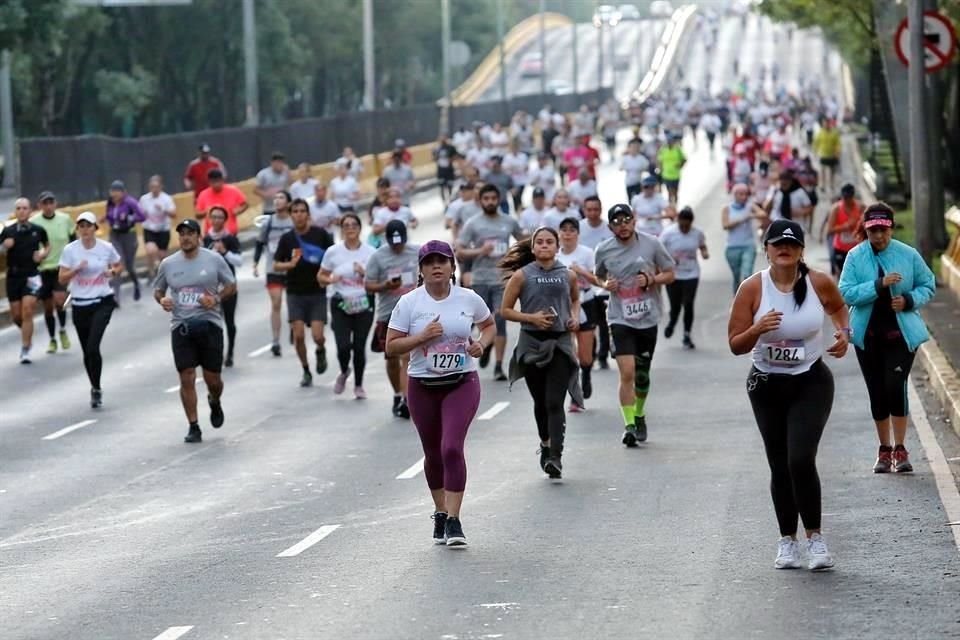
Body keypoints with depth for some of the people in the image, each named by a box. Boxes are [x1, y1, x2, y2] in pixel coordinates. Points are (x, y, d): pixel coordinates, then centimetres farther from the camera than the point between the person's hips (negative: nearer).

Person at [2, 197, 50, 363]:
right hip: (13, 276, 2)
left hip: (31, 275, -2)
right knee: (16, 315, 7)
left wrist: (43, 254, -3)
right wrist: (5, 246, -17)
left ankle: (25, 350, -7)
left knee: (27, 312, -13)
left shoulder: (37, 230, 0)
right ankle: (28, 334, 40)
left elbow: (47, 245, 17)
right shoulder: (8, 231, 0)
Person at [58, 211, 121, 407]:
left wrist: (112, 272, -7)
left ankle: (96, 389, -6)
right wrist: (76, 269, -20)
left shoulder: (106, 248, -2)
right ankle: (95, 388, 28)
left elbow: (117, 266, 15)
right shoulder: (70, 250, -3)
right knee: (87, 351, 9)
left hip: (102, 303, -2)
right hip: (80, 305, 2)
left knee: (93, 347, -18)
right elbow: (62, 279, -3)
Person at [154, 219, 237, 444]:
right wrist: (161, 300, -6)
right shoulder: (168, 264, 5)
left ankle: (214, 402, 39)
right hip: (181, 326, 1)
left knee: (213, 378, 4)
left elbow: (231, 286, 7)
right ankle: (193, 427, 5)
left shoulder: (213, 260, 0)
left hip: (209, 324, -1)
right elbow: (158, 289, 17)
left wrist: (216, 299, -12)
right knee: (187, 379, -5)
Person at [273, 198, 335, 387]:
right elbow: (276, 265, 3)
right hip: (295, 293, 2)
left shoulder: (320, 234, -4)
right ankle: (306, 371, 14)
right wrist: (290, 264, -17)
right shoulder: (287, 238, 1)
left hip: (317, 293, -2)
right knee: (298, 335, -4)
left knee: (317, 335, -9)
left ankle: (321, 351, 27)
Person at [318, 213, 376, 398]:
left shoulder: (370, 252, -1)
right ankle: (344, 372, 22)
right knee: (343, 346, -12)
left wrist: (365, 273, -17)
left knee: (359, 347, -1)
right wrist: (330, 280, -13)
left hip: (364, 305, 0)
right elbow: (321, 276, 9)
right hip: (340, 305, 0)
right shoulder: (333, 252, 0)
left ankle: (358, 385, 21)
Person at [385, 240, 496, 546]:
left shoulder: (469, 299, -1)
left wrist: (481, 344, -4)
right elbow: (391, 347, -5)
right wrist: (422, 337, -19)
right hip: (422, 386, 1)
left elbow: (489, 325, 17)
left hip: (462, 383, -1)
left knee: (452, 448, -16)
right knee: (433, 453, 12)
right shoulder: (409, 303, -4)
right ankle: (440, 513, 32)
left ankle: (453, 521, -13)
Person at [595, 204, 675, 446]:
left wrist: (651, 280, -15)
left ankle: (639, 416, 35)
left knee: (642, 375, 11)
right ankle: (629, 424, -11)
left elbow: (669, 274, 5)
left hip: (648, 319, 1)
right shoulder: (603, 250, -1)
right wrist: (606, 285, -6)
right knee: (627, 372, -15)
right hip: (620, 319, -1)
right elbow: (599, 276, 17)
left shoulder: (651, 244, -3)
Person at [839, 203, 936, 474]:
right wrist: (879, 285, -24)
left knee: (895, 386, -16)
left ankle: (900, 449, -6)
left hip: (901, 333, -1)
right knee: (877, 393, 7)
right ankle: (884, 450, 21)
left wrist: (910, 300, -12)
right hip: (868, 335, 1)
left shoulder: (908, 255, -2)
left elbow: (928, 285, 8)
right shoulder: (855, 256, -3)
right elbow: (846, 292, -13)